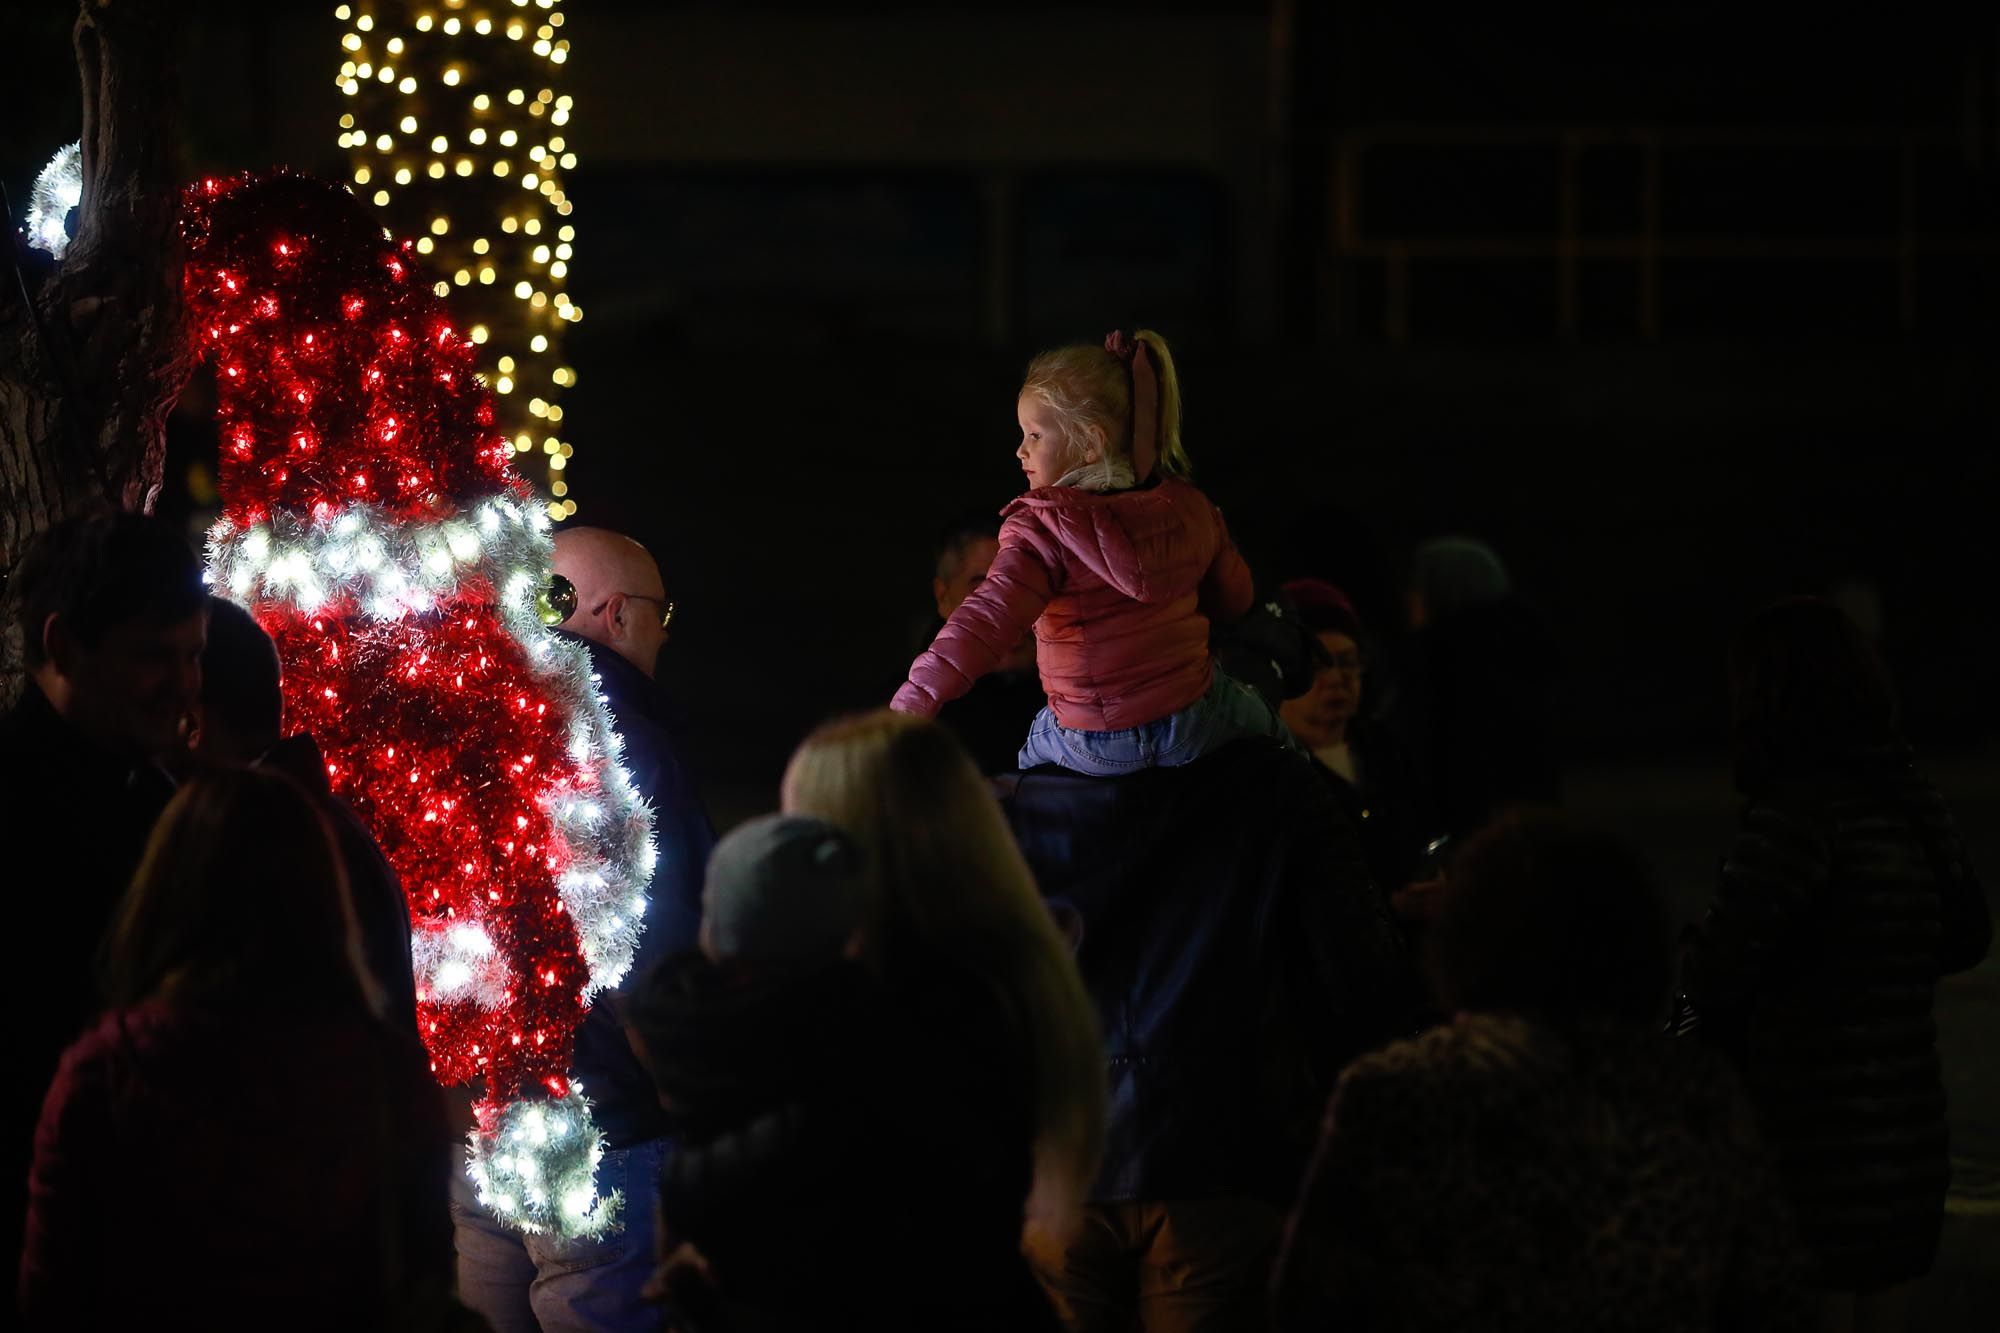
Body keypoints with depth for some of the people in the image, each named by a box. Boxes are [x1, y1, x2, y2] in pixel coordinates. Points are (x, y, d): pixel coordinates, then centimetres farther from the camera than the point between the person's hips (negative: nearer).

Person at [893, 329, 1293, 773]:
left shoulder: (1043, 529, -19)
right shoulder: (1190, 507, -2)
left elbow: (988, 617, -32)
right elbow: (1236, 600, 11)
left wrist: (912, 703, -41)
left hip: (1096, 750, -3)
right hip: (1195, 728, 3)